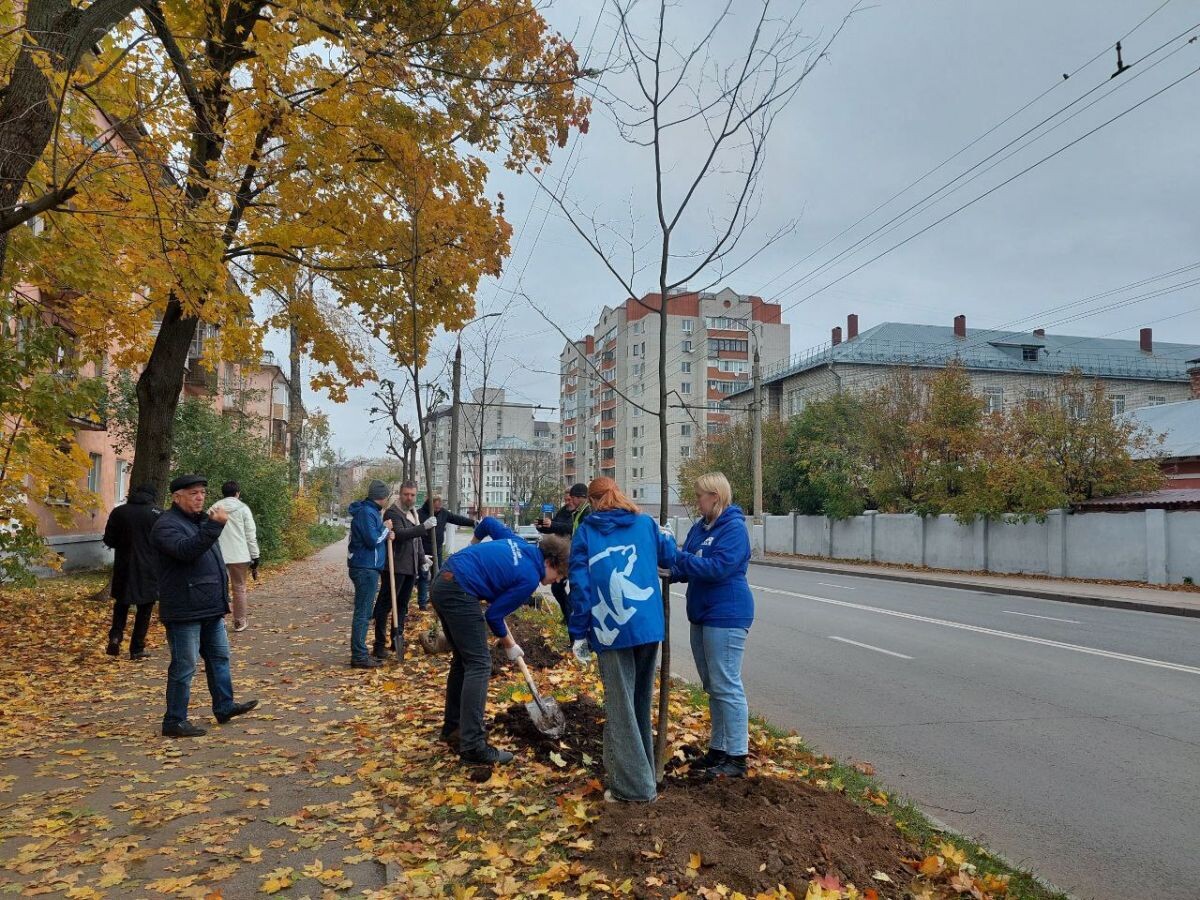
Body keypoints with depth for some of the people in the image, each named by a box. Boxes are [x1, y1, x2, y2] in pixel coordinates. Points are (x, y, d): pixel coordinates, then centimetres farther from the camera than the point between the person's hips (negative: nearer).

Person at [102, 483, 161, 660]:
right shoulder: (159, 514, -7)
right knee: (144, 609, 8)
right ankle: (137, 649, 10)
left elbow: (109, 540, 3)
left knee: (121, 605, 21)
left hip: (124, 568, 2)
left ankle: (115, 635, 1)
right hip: (149, 570, -2)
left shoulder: (118, 512, 0)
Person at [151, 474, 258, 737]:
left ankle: (224, 706, 28)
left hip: (210, 609, 10)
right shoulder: (167, 525, -12)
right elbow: (186, 549, -32)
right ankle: (174, 721, 6)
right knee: (184, 667, -3)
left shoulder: (200, 521, 18)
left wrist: (221, 599, 27)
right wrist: (214, 526, -38)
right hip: (184, 611, -9)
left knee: (219, 657, 16)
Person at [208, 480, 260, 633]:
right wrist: (254, 557, 2)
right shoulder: (243, 508, 1)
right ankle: (240, 622, 12)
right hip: (239, 556, -2)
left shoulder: (213, 509, 8)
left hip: (217, 557, 2)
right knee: (239, 588, 7)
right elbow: (251, 535, -2)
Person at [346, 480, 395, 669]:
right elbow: (372, 540, -22)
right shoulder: (366, 513, -16)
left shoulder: (371, 511, 16)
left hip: (368, 568, 11)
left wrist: (385, 535, 4)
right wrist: (385, 528, -7)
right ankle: (359, 657, -4)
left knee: (364, 613, 15)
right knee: (363, 613, -7)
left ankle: (360, 653, 23)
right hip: (365, 568, -11)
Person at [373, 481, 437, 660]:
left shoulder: (413, 513, 19)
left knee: (402, 605, 13)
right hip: (395, 567, -9)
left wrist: (422, 560, 22)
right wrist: (424, 527, -32)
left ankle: (398, 641, 20)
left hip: (411, 568, 9)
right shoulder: (393, 513, -9)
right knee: (385, 605, -4)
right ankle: (379, 645, -2)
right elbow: (400, 534, -26)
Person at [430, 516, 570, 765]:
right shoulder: (529, 578, -9)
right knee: (479, 665, -7)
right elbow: (493, 615, -5)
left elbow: (488, 522, 26)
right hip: (460, 592, -10)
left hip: (442, 583, 10)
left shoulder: (519, 544, 12)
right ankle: (473, 747, -7)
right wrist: (509, 645, 12)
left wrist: (476, 541, 47)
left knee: (462, 660, 20)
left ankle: (453, 728, 30)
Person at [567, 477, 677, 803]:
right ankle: (641, 767, 30)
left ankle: (634, 784, 3)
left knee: (620, 704, 3)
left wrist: (578, 633, 2)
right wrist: (664, 536, 44)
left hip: (611, 628, -3)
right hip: (648, 625, 3)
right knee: (641, 699, 18)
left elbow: (580, 582, -1)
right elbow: (669, 556, 21)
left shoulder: (585, 531, 4)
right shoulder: (645, 523, 11)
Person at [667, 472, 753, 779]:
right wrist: (667, 569, -6)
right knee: (712, 687, 16)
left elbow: (718, 568, -24)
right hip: (702, 615, 9)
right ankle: (718, 749, 27)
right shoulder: (700, 528, 11)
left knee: (726, 687, -4)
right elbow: (686, 568, 13)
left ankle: (737, 757, 5)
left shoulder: (733, 528, -15)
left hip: (726, 617, -9)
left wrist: (678, 556, -24)